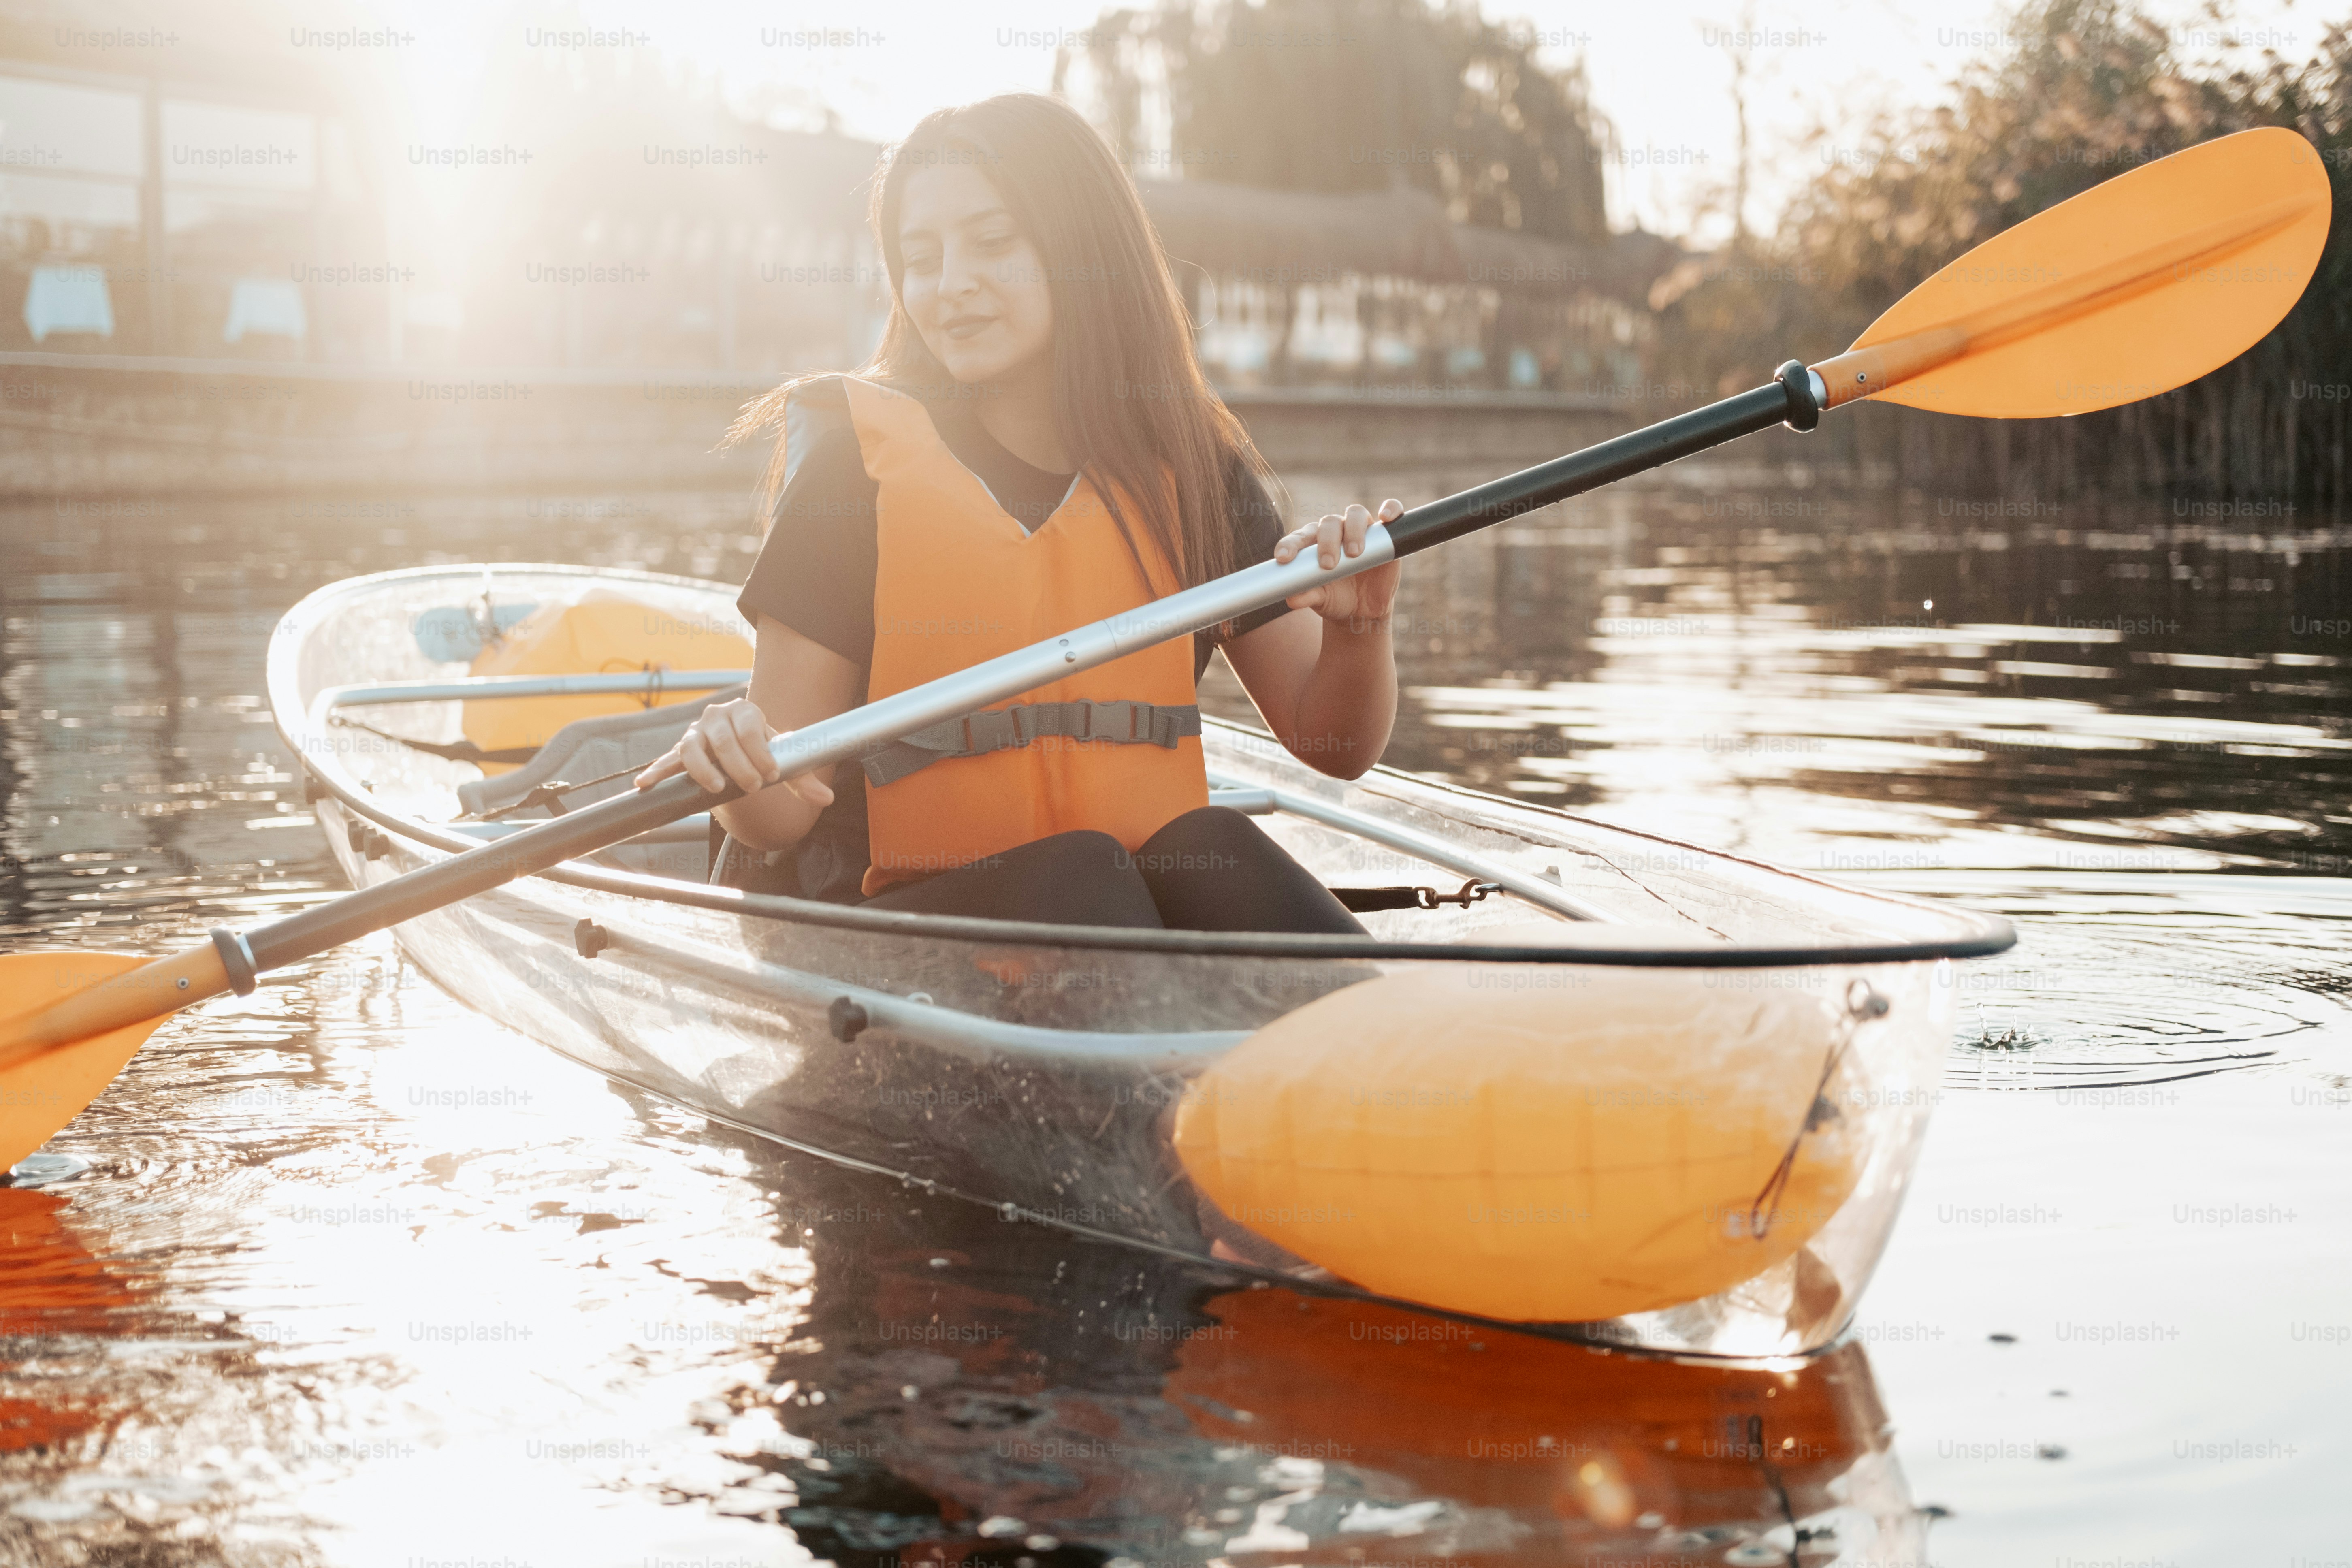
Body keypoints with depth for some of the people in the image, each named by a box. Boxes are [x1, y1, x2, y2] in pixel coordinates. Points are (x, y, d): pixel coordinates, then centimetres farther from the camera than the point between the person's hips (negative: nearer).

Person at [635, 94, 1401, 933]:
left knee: (1208, 844, -28)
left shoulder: (1192, 465, 6)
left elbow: (1334, 745, 7)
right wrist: (744, 774, -28)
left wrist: (1357, 628, -13)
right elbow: (784, 814, -5)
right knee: (1077, 869, -31)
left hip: (1150, 891, 3)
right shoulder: (860, 460, -2)